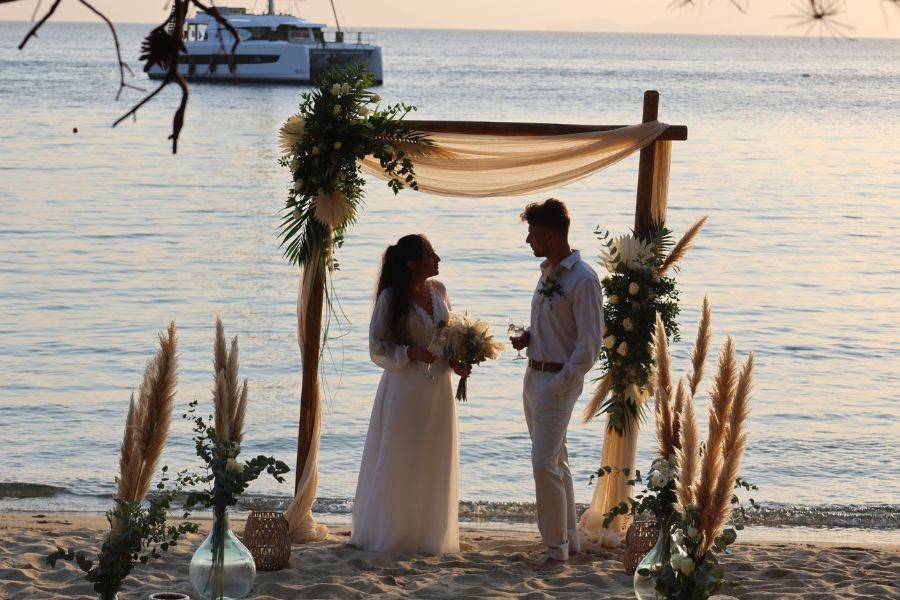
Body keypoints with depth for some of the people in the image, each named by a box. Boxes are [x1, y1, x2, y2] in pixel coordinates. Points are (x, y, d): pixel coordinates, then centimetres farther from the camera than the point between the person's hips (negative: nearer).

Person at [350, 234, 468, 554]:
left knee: (435, 464, 9)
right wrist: (411, 352, -20)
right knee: (399, 463, 1)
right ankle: (392, 532, 11)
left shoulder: (438, 290, 5)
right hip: (405, 387, -5)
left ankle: (431, 533, 20)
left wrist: (457, 360, -2)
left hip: (438, 386, 5)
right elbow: (377, 347, -7)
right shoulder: (390, 297, -10)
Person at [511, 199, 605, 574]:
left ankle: (557, 550, -4)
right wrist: (528, 338, 5)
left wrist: (559, 385, -19)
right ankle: (569, 538, 27)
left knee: (545, 465, -12)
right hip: (535, 374, 9)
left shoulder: (582, 279, -16)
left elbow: (590, 344, -18)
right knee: (555, 461, 16)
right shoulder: (548, 272, 12)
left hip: (559, 380, -9)